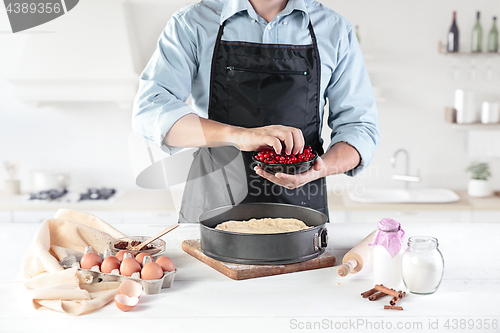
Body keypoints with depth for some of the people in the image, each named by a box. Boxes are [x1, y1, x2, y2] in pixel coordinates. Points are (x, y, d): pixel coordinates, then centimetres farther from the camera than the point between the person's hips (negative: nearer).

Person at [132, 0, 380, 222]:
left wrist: (320, 168, -16)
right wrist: (238, 135, -25)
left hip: (300, 214, 1)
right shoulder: (192, 24, 2)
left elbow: (360, 127, 6)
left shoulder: (335, 30, 6)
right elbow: (149, 111, -11)